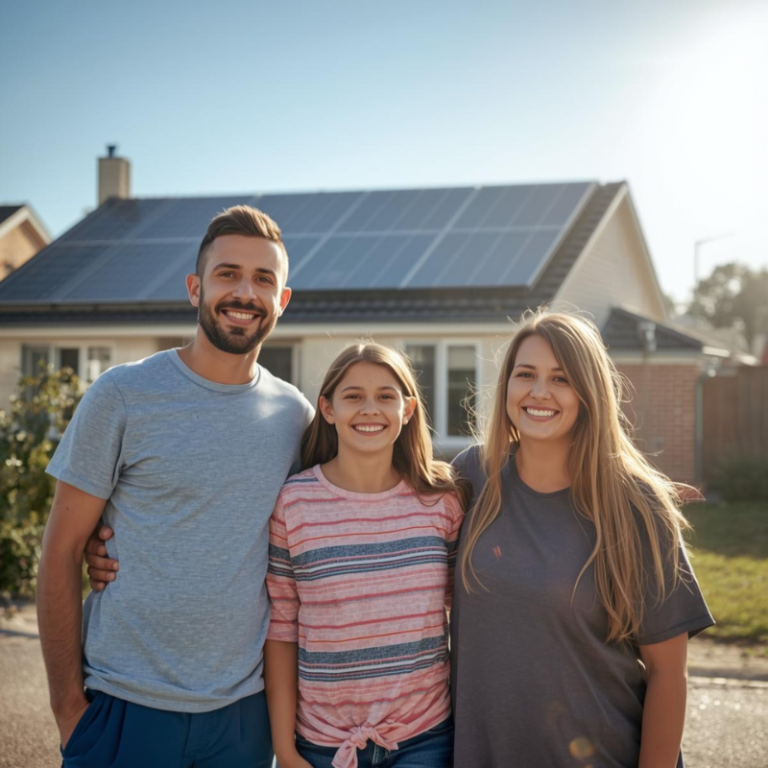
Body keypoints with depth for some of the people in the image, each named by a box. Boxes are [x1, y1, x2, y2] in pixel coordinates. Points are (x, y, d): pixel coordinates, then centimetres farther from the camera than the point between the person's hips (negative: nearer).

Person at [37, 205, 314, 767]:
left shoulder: (296, 415, 4)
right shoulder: (123, 396, -7)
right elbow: (61, 552, -5)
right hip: (125, 706, -3)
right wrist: (68, 703, -7)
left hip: (243, 712, 3)